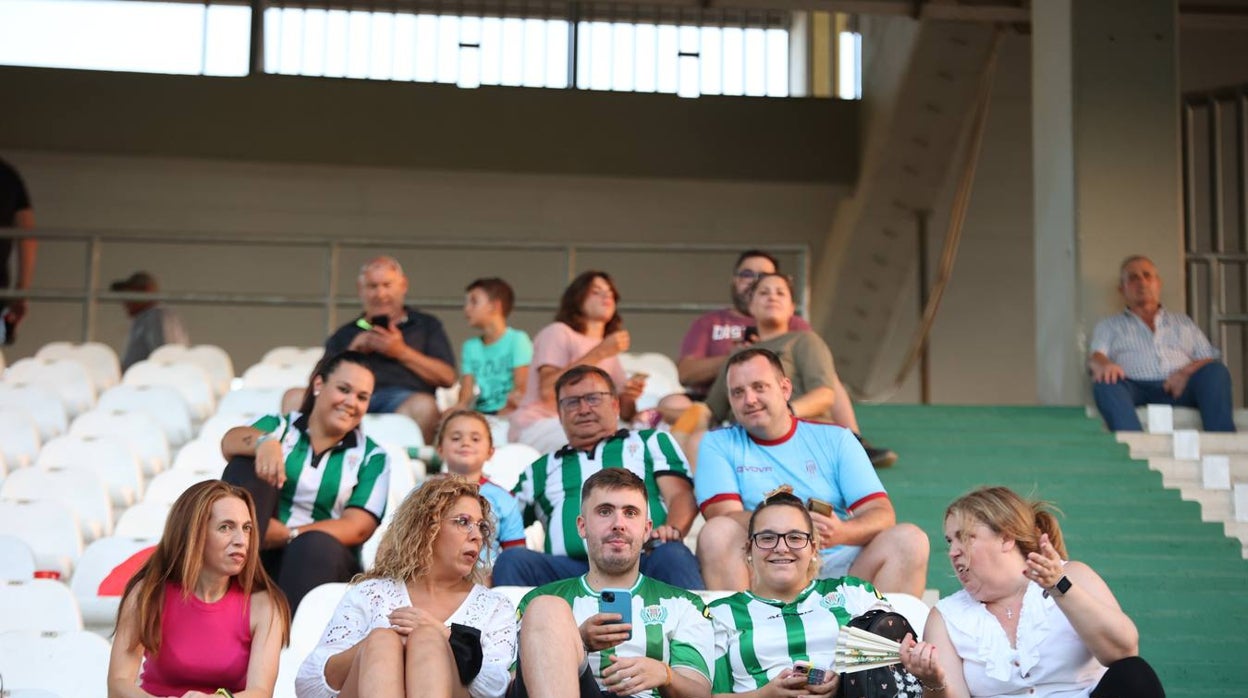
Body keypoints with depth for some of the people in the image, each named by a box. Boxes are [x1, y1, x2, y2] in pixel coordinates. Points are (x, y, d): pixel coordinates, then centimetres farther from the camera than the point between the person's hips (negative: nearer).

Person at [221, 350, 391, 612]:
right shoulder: (280, 426, 12)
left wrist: (291, 535, -16)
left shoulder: (372, 457, 11)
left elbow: (358, 527, -3)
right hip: (259, 554, 1)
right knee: (250, 462, -18)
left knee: (314, 546, -35)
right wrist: (264, 442, -33)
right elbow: (229, 442, -10)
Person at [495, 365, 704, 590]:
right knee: (513, 559, -29)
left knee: (672, 555, -36)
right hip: (569, 568, 2)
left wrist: (672, 530, -11)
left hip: (645, 560, -1)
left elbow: (680, 496, 13)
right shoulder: (541, 469, 33)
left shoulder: (650, 442, 28)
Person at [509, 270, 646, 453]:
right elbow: (547, 389, -17)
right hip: (540, 426, -6)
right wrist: (599, 353, -19)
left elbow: (623, 413, 17)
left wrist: (629, 396, -7)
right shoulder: (558, 332, 2)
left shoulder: (609, 351, 23)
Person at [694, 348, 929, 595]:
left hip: (840, 566, 2)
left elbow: (882, 514, 4)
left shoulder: (835, 438, 14)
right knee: (717, 534, -30)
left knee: (909, 540, -22)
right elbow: (725, 517, -6)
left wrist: (842, 532, -20)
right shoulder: (718, 445, 11)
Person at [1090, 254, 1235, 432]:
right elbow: (1095, 358, 7)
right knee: (1105, 382, -35)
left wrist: (1188, 372, -5)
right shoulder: (1109, 326, 26)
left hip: (1178, 391, 2)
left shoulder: (1183, 322, 31)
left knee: (1216, 370, -27)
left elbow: (1209, 360, 20)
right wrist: (1104, 365, -21)